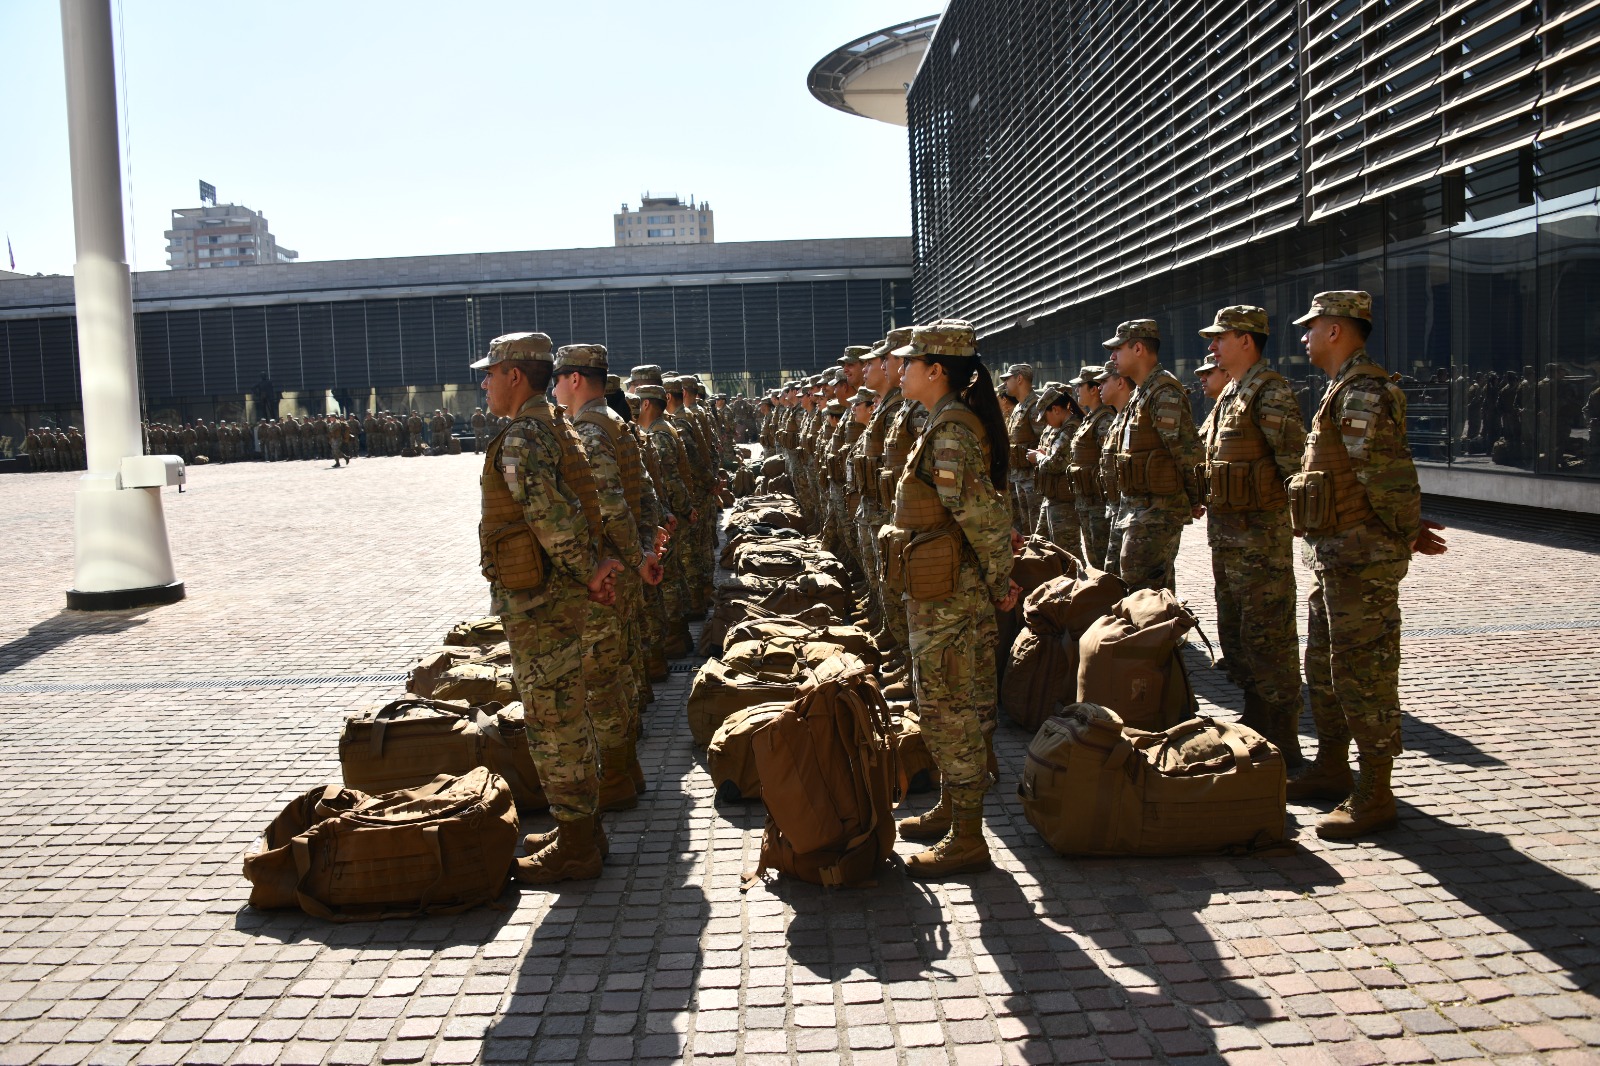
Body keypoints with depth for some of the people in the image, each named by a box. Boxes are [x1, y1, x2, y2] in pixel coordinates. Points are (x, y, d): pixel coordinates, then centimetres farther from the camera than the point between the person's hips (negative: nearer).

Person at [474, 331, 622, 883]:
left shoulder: (521, 438, -17)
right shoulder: (557, 428, 15)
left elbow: (549, 513, -29)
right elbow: (572, 508, 18)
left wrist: (587, 570, -19)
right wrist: (594, 567, 10)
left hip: (536, 601, -10)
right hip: (561, 594, 10)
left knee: (553, 720, -2)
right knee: (568, 714, 17)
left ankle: (575, 848, 8)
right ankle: (580, 827, 30)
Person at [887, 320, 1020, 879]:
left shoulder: (951, 432, -19)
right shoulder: (950, 422, 12)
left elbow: (981, 513, -25)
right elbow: (984, 510, 15)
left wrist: (998, 579, -15)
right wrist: (998, 578, 14)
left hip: (947, 595, -10)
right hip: (941, 593, 10)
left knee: (950, 710, -2)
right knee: (944, 706, 20)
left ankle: (967, 839, 9)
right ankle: (950, 809, 35)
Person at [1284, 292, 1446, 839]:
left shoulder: (1362, 393, -17)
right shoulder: (1345, 391, 17)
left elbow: (1388, 475, -22)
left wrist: (1406, 530, -11)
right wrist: (1407, 526, 9)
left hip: (1363, 557, -11)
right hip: (1334, 555, 11)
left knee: (1362, 672, -4)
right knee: (1323, 666, 19)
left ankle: (1374, 798, 5)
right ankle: (1332, 768, 33)